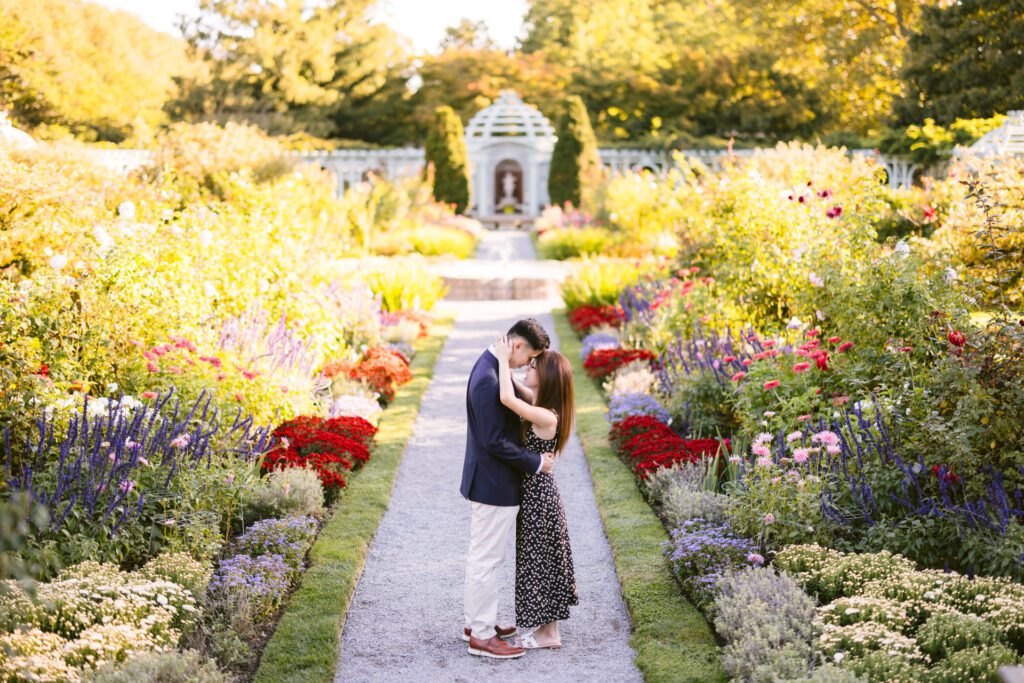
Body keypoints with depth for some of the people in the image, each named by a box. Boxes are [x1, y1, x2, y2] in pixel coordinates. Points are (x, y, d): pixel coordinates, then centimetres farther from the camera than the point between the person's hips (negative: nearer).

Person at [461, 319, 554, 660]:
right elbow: (495, 442, -24)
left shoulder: (489, 366, 7)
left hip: (483, 480, 11)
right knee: (487, 558, 0)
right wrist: (536, 462, -15)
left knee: (480, 555, 20)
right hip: (494, 485, -11)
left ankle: (474, 622, 33)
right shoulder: (488, 379, -25)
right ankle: (482, 636, 10)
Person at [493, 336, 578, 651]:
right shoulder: (541, 404, -1)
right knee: (541, 560, 17)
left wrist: (503, 359, -29)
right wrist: (504, 361, -1)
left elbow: (507, 398, -40)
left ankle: (547, 634, 16)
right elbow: (516, 389, 17)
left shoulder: (546, 417, -27)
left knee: (538, 560, 4)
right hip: (535, 492, 9)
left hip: (537, 497, -9)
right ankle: (546, 626, 29)